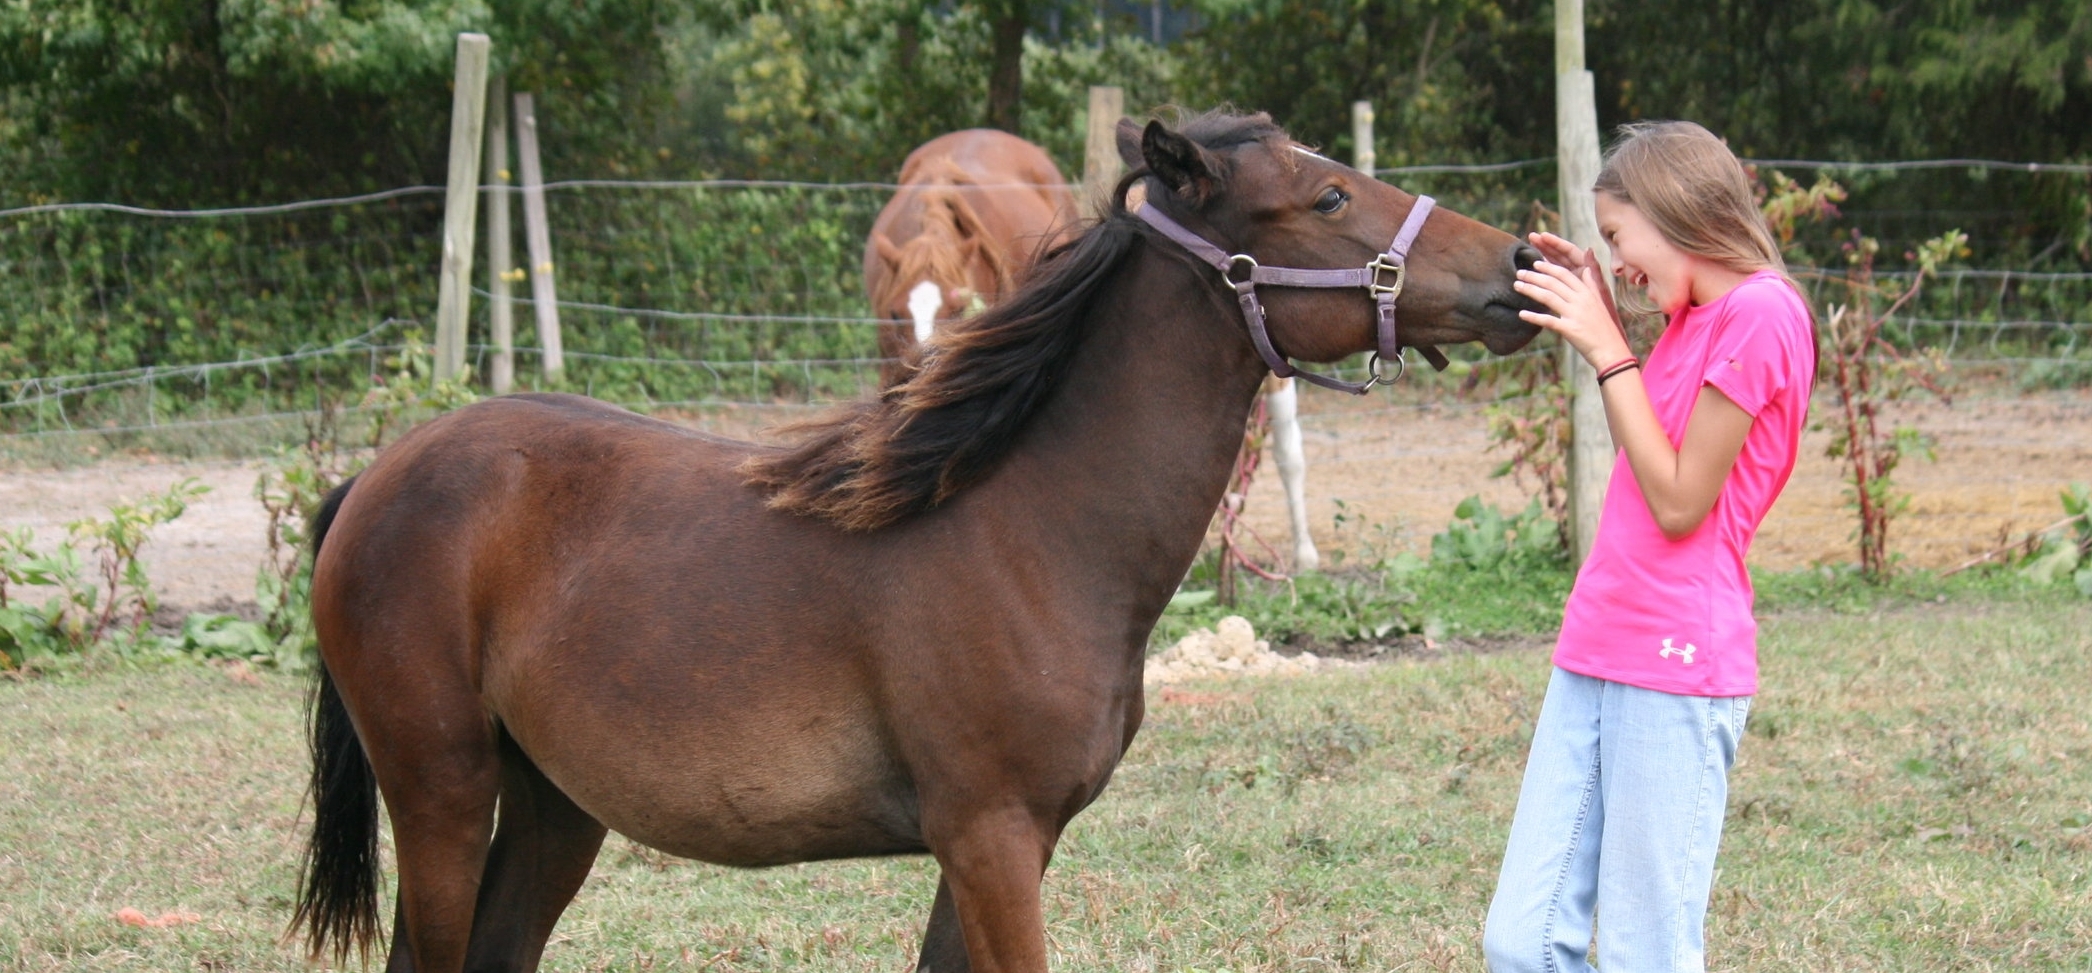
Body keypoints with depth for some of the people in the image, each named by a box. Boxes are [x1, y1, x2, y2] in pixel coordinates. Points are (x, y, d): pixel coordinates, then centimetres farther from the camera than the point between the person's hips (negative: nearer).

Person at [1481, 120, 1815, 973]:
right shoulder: (1691, 316, 16)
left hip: (1677, 669, -9)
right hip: (1597, 649, 9)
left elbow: (1679, 502, -14)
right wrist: (1600, 321, 13)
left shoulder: (1761, 313, -13)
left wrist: (1608, 352, -10)